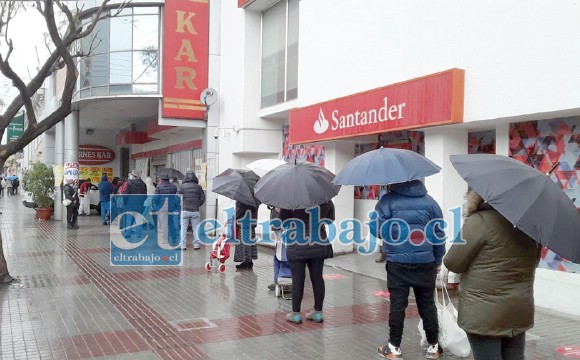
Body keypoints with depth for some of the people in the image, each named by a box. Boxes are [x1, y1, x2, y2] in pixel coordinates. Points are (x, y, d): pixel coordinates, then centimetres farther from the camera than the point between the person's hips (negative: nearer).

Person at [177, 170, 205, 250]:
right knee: (196, 228, 9)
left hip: (184, 210, -1)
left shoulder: (182, 186, -4)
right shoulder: (198, 187, 2)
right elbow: (202, 198, 4)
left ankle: (183, 245, 3)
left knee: (183, 228, 4)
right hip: (195, 211, 2)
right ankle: (196, 244, 9)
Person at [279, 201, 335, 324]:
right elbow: (330, 219, 10)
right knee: (317, 278, 11)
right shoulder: (327, 201, -4)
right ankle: (318, 312, 19)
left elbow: (283, 221, -6)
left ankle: (295, 313, 12)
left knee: (297, 279, 4)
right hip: (318, 245, 3)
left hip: (297, 245, -3)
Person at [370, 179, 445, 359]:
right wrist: (438, 261, 12)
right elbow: (439, 234, 3)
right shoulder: (430, 202, 2)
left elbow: (376, 229, -12)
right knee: (427, 304, 12)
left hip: (397, 263, -2)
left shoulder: (387, 200, -7)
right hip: (425, 263, 2)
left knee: (397, 304, 6)